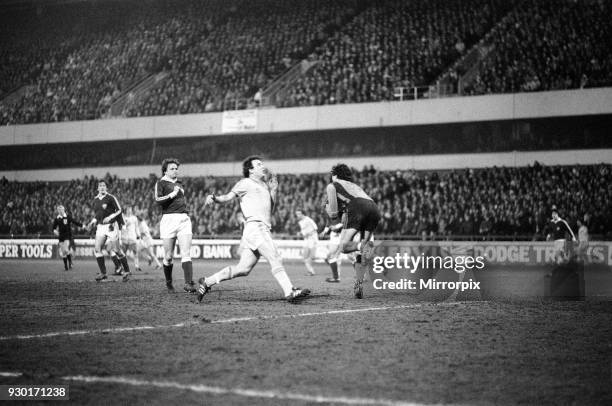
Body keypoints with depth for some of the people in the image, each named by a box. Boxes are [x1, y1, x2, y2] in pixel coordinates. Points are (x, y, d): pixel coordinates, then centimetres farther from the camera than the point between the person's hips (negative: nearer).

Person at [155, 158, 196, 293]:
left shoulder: (179, 184, 21)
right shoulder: (161, 183, 2)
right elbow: (158, 200, -13)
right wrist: (172, 194, -21)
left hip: (184, 219, 4)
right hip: (169, 219, -4)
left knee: (186, 254, -9)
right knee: (168, 256, 2)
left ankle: (189, 284, -17)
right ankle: (168, 283, 22)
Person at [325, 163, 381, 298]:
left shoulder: (332, 186, 23)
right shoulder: (356, 186, 41)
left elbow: (333, 214, 12)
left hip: (357, 208, -6)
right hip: (374, 208, 6)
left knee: (343, 246, -9)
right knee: (361, 252, 11)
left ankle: (362, 246, -37)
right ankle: (359, 285, 0)